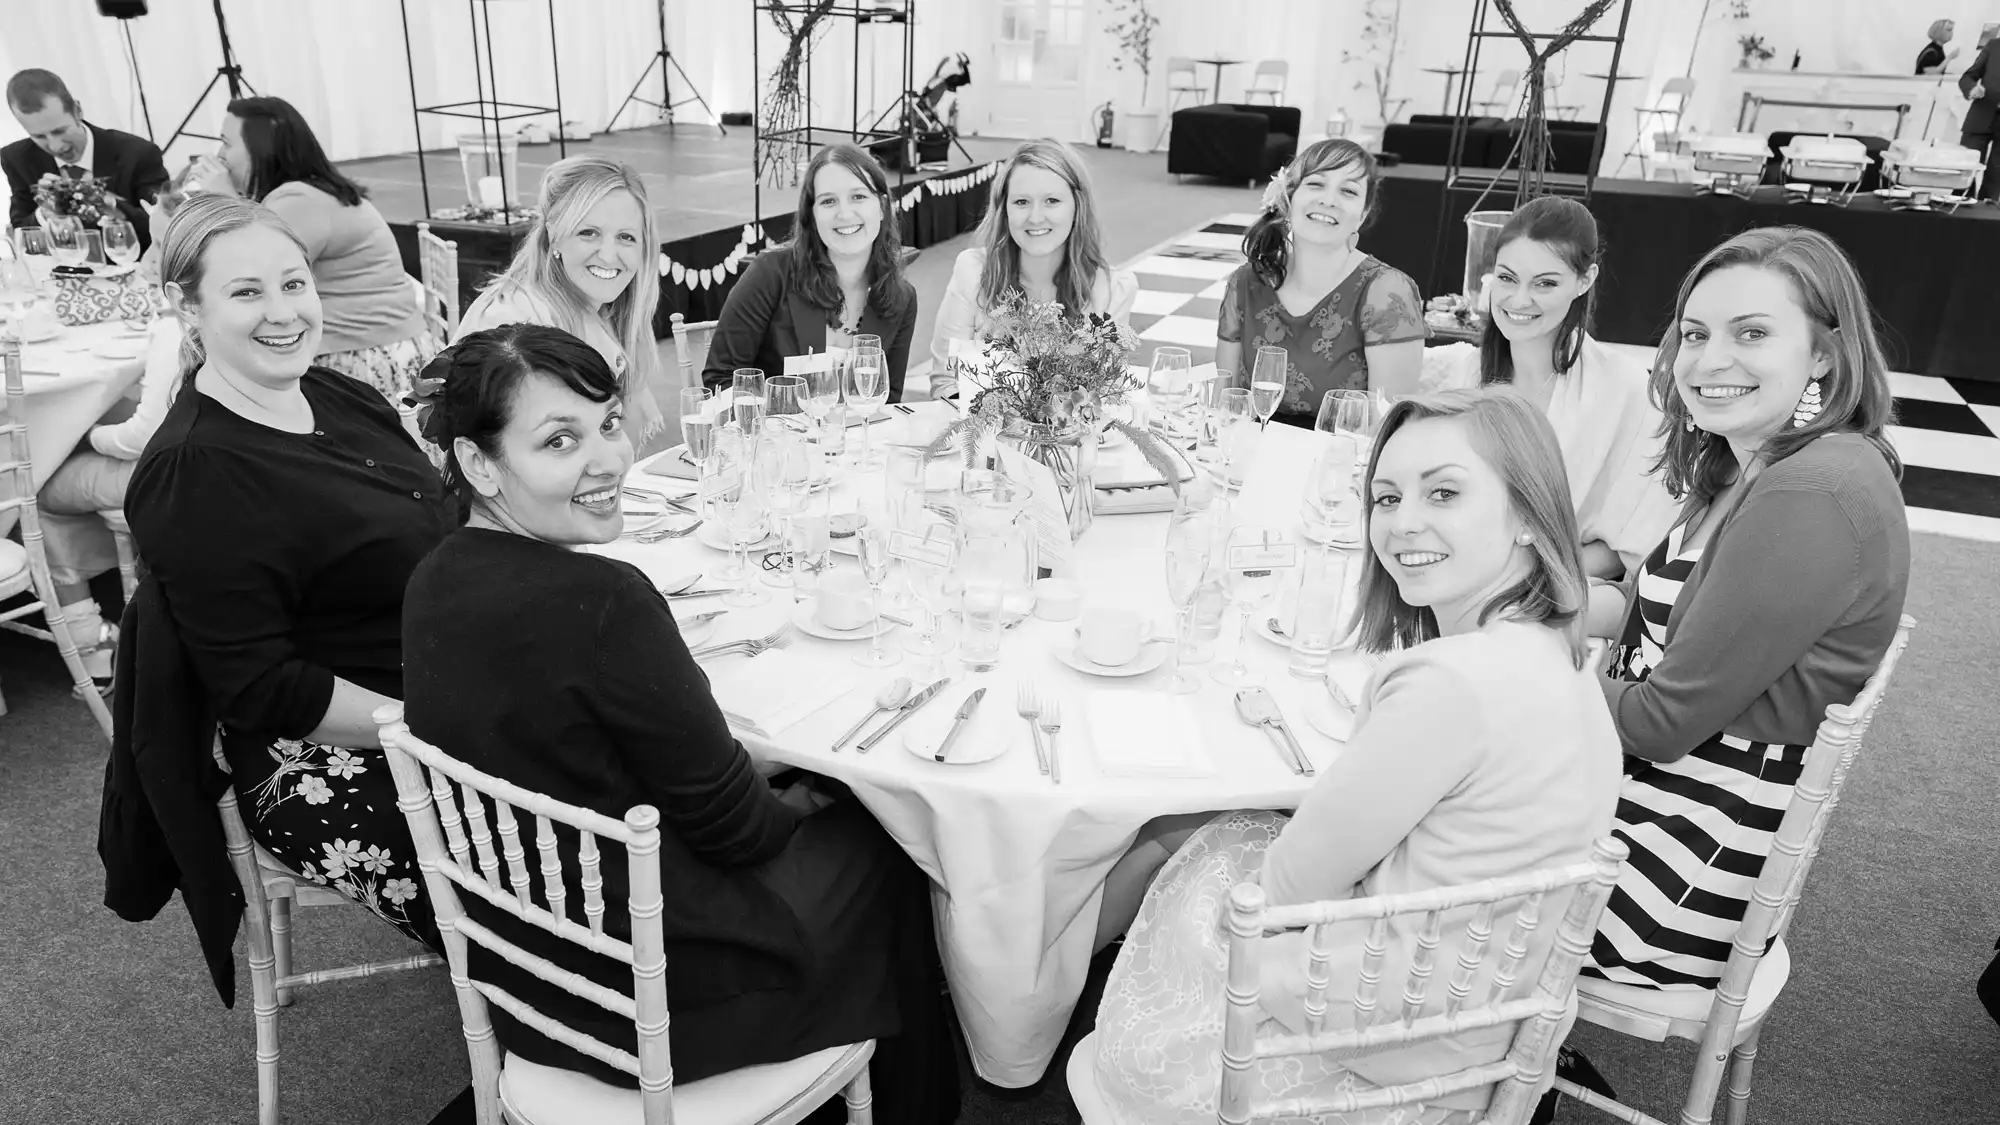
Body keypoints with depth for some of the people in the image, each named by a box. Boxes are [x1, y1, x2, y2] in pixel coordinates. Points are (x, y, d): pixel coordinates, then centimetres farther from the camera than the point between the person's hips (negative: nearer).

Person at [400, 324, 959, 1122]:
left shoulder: (433, 584, -4)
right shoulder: (601, 601, -31)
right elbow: (733, 828, -21)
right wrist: (801, 805, 1)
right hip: (654, 998, -7)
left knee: (809, 816, 26)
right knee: (882, 841, 16)